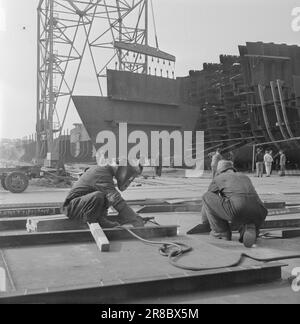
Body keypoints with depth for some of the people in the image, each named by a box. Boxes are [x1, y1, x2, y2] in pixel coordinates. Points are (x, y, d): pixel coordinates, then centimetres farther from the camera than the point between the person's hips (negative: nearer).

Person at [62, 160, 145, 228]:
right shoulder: (102, 172, -25)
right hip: (72, 206, -10)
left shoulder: (106, 168, 6)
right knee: (98, 196, -36)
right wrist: (135, 219, -35)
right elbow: (115, 199, -34)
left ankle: (101, 219, -5)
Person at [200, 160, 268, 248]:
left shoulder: (217, 179, 27)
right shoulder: (245, 178, 39)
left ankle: (222, 232, 21)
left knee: (208, 196, 18)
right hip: (256, 213, 4)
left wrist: (205, 221, 57)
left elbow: (207, 198, 39)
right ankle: (248, 230, 5)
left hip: (236, 211, -4)